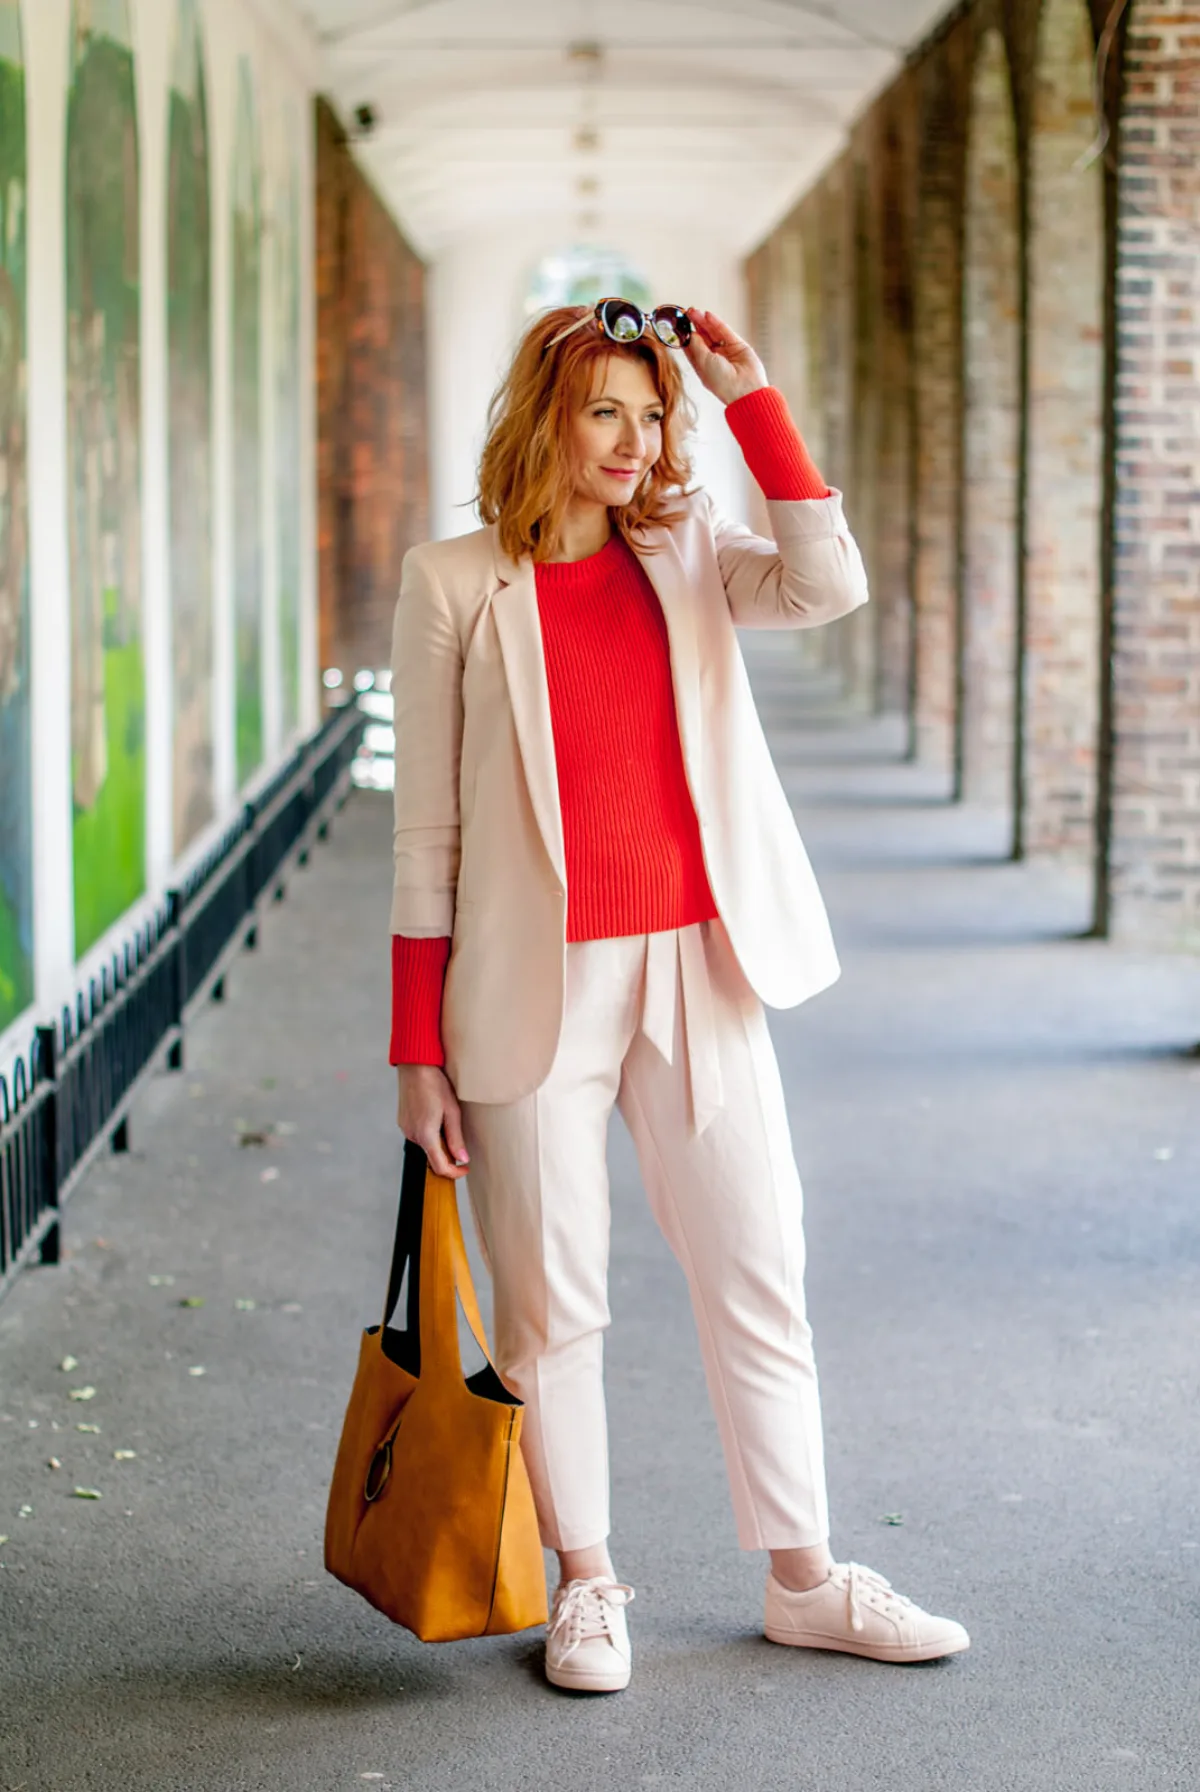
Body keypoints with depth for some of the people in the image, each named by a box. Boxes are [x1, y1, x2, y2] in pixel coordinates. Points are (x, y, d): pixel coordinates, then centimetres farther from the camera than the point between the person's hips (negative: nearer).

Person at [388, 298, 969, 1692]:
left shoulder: (687, 558, 7)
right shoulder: (456, 586, -2)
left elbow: (829, 585, -14)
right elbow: (427, 830, -2)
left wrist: (750, 398, -10)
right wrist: (419, 1049, -4)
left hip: (698, 973, 3)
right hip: (537, 988, -3)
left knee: (760, 1285, 8)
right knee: (551, 1307, 6)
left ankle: (805, 1581, 21)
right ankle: (588, 1590, 22)